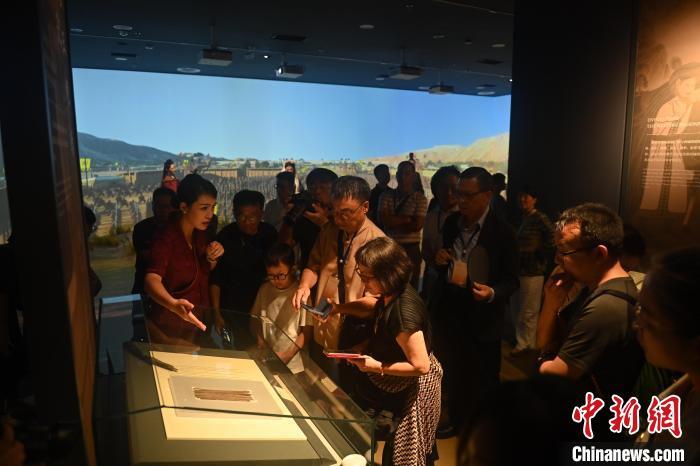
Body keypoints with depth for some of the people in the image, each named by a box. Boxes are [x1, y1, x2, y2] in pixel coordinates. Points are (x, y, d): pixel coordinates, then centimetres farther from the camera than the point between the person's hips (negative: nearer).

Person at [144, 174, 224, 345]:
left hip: (196, 322, 7)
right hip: (169, 329, -7)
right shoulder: (166, 238, -23)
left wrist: (211, 258, -11)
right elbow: (152, 280, -38)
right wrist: (174, 305, -58)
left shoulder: (200, 232, -2)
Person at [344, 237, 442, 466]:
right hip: (405, 386, 9)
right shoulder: (392, 295, -11)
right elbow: (375, 310, 13)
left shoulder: (403, 312, -37)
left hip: (416, 388, -9)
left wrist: (376, 367, -28)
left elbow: (420, 366, -32)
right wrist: (339, 308, 1)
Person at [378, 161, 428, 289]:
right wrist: (406, 219, -9)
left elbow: (417, 225, -10)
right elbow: (382, 219, -5)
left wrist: (393, 221, -5)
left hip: (411, 249, -2)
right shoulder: (386, 196, 6)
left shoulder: (420, 198, -1)